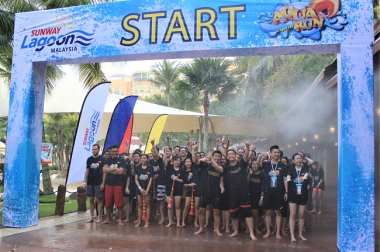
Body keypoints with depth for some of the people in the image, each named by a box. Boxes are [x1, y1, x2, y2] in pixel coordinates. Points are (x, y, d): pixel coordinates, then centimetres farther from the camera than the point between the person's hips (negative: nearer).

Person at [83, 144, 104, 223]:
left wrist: (103, 183, -12)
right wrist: (84, 181, 5)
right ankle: (91, 217, 15)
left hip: (98, 183, -4)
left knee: (99, 200, -1)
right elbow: (87, 170, 13)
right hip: (90, 183, 4)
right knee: (91, 199, 8)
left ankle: (99, 217, 6)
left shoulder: (102, 159, -3)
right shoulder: (89, 159, 10)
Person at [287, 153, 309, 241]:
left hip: (303, 195, 1)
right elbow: (288, 175, -13)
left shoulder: (305, 169, 3)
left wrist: (305, 176, -42)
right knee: (292, 215, -1)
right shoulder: (291, 168, 3)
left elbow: (307, 173, -18)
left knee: (301, 215, 8)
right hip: (293, 194, -1)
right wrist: (288, 178, -37)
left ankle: (300, 234, 21)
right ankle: (292, 235, 4)